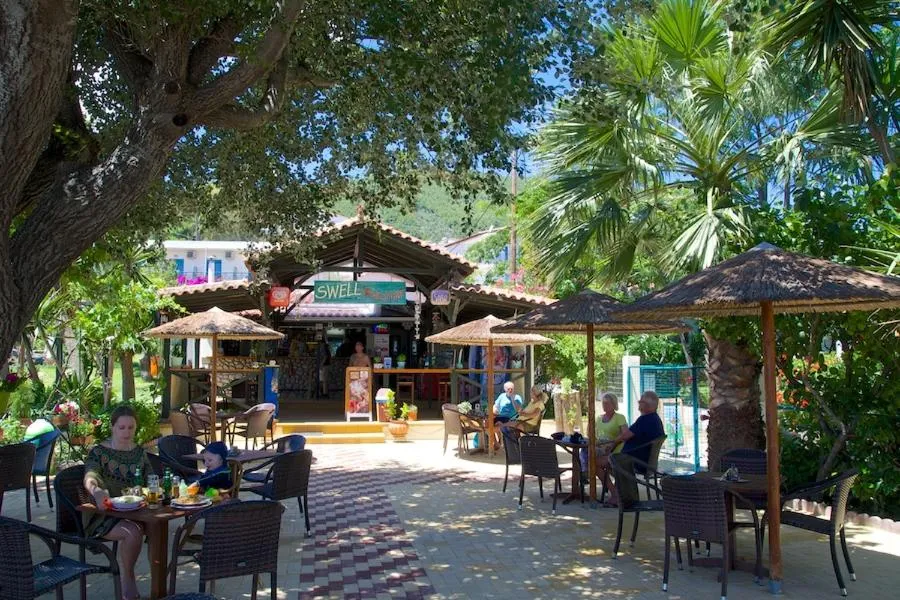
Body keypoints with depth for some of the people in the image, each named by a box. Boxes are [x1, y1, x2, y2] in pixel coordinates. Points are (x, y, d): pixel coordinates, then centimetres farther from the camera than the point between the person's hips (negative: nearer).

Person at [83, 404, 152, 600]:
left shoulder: (139, 452, 10)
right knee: (133, 531, -33)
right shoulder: (99, 452, -6)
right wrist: (96, 491, -50)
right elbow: (89, 478, -25)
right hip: (103, 515, -4)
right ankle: (127, 580, -9)